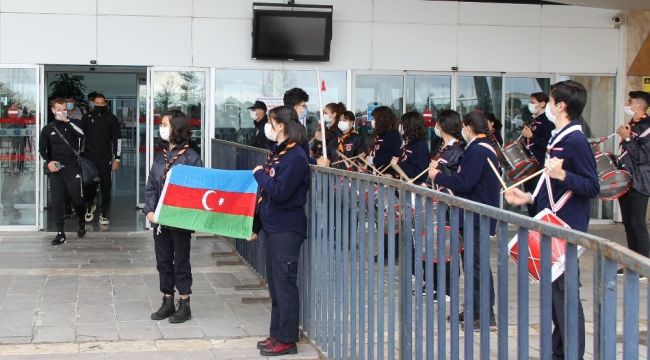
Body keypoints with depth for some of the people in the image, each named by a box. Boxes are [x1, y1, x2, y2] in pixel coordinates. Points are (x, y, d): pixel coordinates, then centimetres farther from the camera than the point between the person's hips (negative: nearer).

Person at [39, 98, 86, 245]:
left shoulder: (72, 124, 5)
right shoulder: (48, 129, 10)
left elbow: (82, 134, -17)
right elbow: (42, 149, 13)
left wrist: (67, 121, -19)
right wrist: (48, 162, -3)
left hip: (72, 168, -2)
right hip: (56, 169, 2)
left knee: (77, 198, -2)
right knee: (57, 202, -3)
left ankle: (82, 223, 27)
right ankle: (60, 234, 0)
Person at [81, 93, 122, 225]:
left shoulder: (111, 118, 3)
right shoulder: (87, 117, 4)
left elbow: (117, 139, 3)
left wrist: (117, 158, -1)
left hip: (105, 159, -1)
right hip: (89, 158, 1)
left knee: (106, 186, -1)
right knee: (89, 185, 4)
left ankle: (104, 213, 7)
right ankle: (89, 207, 28)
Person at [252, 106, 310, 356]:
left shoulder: (296, 157, -15)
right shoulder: (278, 153, 13)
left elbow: (279, 192, -23)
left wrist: (260, 174, -10)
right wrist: (256, 226, 20)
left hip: (287, 230, -9)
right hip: (271, 227, 9)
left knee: (284, 284, -4)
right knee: (275, 284, 14)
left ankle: (287, 340, 3)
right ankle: (277, 334, 23)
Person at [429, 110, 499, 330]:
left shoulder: (476, 151, -17)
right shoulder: (488, 149, 15)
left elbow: (463, 183, -23)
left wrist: (438, 177, -10)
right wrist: (442, 174, 12)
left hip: (477, 218, -10)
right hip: (480, 215, 10)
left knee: (478, 264, -7)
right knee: (472, 261, 16)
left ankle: (487, 317, -5)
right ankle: (474, 310, 24)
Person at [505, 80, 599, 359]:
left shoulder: (576, 141, -15)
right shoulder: (558, 138, 14)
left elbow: (592, 187, -19)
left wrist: (562, 175, -32)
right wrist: (530, 197, 17)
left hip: (566, 229, -10)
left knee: (565, 292, -6)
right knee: (554, 290, 14)